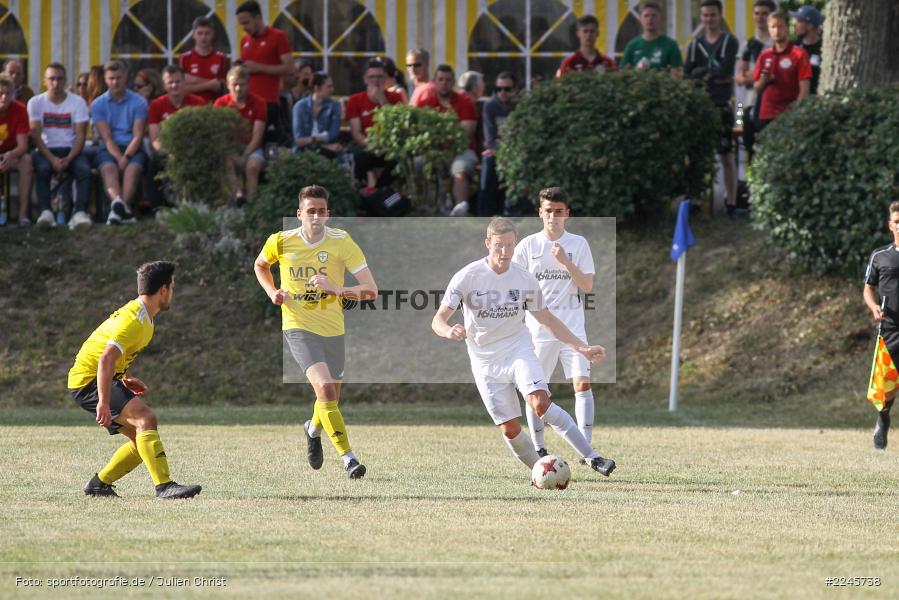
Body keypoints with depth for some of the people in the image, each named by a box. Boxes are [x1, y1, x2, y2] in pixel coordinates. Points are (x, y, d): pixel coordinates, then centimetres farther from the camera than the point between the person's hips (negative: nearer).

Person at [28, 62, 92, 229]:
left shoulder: (77, 102, 2)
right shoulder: (36, 103, 3)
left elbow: (80, 135, -4)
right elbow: (35, 135, -5)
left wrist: (68, 160, -20)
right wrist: (53, 159, -19)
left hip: (71, 150, 0)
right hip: (46, 150, 0)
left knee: (84, 169, -31)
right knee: (42, 168, -34)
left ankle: (80, 212, -43)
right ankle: (45, 212, -43)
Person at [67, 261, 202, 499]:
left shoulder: (143, 316, 13)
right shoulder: (135, 320, -20)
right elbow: (106, 359, -30)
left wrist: (124, 379, 14)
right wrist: (104, 403, -34)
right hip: (89, 381, -10)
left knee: (142, 438, 8)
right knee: (146, 418, -25)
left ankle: (99, 484, 16)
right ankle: (164, 486, -34)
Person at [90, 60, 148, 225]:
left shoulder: (138, 102, 7)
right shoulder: (98, 105, 8)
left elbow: (138, 136, -1)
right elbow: (107, 138, -1)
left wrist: (126, 157, -17)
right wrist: (119, 158, -17)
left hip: (133, 149, 0)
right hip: (109, 149, 0)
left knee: (133, 168, -34)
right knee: (109, 167, -34)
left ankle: (119, 207, -54)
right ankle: (118, 202, -62)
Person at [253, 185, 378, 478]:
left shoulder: (341, 242, -9)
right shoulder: (281, 242, -6)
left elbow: (371, 289, -14)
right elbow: (260, 265, 18)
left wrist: (336, 289, -30)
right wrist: (272, 292, 0)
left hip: (332, 329, 2)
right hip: (298, 327, -2)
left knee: (330, 396, 17)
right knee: (324, 387, -24)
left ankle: (314, 429, 53)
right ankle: (348, 456, -22)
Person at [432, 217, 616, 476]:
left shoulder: (525, 279, -4)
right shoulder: (467, 277, -10)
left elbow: (547, 320, 9)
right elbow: (438, 320, -11)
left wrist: (582, 348, 3)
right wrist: (449, 331, -36)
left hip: (519, 350, 0)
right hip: (486, 363, 0)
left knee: (540, 403, -26)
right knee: (510, 429, -5)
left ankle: (591, 456, -27)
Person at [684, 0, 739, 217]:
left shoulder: (729, 42, 1)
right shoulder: (695, 44, 12)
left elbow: (725, 69, -14)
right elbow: (687, 76, 3)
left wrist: (701, 73, -8)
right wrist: (712, 75, -11)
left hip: (721, 107, -4)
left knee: (726, 156, -2)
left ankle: (731, 203, 0)